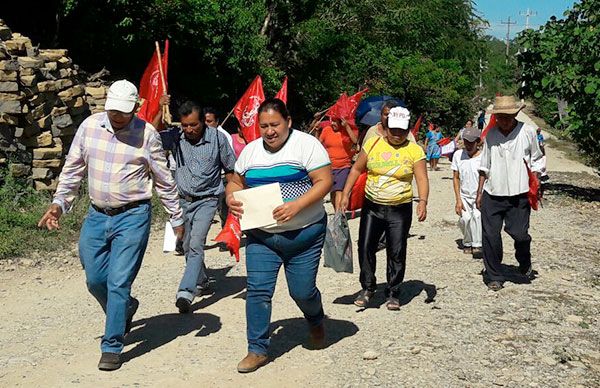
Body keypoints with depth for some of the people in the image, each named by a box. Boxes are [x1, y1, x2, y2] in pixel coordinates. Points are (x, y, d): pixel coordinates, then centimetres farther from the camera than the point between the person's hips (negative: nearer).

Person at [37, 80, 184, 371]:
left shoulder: (146, 133, -7)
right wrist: (59, 204, 3)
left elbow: (163, 180, 1)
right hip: (96, 216, 4)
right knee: (95, 280, 10)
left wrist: (176, 218, 4)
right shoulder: (89, 126, 1)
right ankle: (125, 308, 40)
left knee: (118, 283, -6)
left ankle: (112, 347, 5)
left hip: (132, 217, -4)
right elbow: (72, 169, 10)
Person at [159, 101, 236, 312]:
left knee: (196, 244, -19)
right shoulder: (175, 137, -4)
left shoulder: (217, 137, -9)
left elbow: (230, 169, 1)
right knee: (188, 247, 15)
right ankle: (202, 283, 36)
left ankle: (186, 292, -24)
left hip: (207, 199, -4)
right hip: (183, 199, 5)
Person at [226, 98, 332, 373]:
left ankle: (316, 322, 41)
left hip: (304, 234, -3)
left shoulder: (306, 144, -7)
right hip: (261, 236, 4)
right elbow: (236, 182, 18)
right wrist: (231, 198, -5)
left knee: (302, 291, 6)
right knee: (258, 290, -4)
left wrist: (297, 205, -25)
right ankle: (258, 350, 9)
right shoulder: (251, 150, 8)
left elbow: (324, 181, -12)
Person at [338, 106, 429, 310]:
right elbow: (356, 169, 9)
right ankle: (367, 288, 17)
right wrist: (345, 194, 1)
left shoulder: (414, 150, -5)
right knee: (365, 247, -1)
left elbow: (422, 179, -12)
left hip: (400, 210, -2)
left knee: (396, 253, 4)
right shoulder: (373, 144, 1)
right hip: (372, 207, 2)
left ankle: (393, 293, 19)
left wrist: (423, 201, -29)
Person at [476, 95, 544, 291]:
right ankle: (494, 276, 15)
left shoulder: (527, 132, 1)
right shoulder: (491, 134, 7)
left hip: (519, 194, -2)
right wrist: (479, 192, 13)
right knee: (490, 235, 0)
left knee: (519, 234, -8)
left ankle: (525, 264, 25)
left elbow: (535, 161, 10)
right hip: (492, 194, 2)